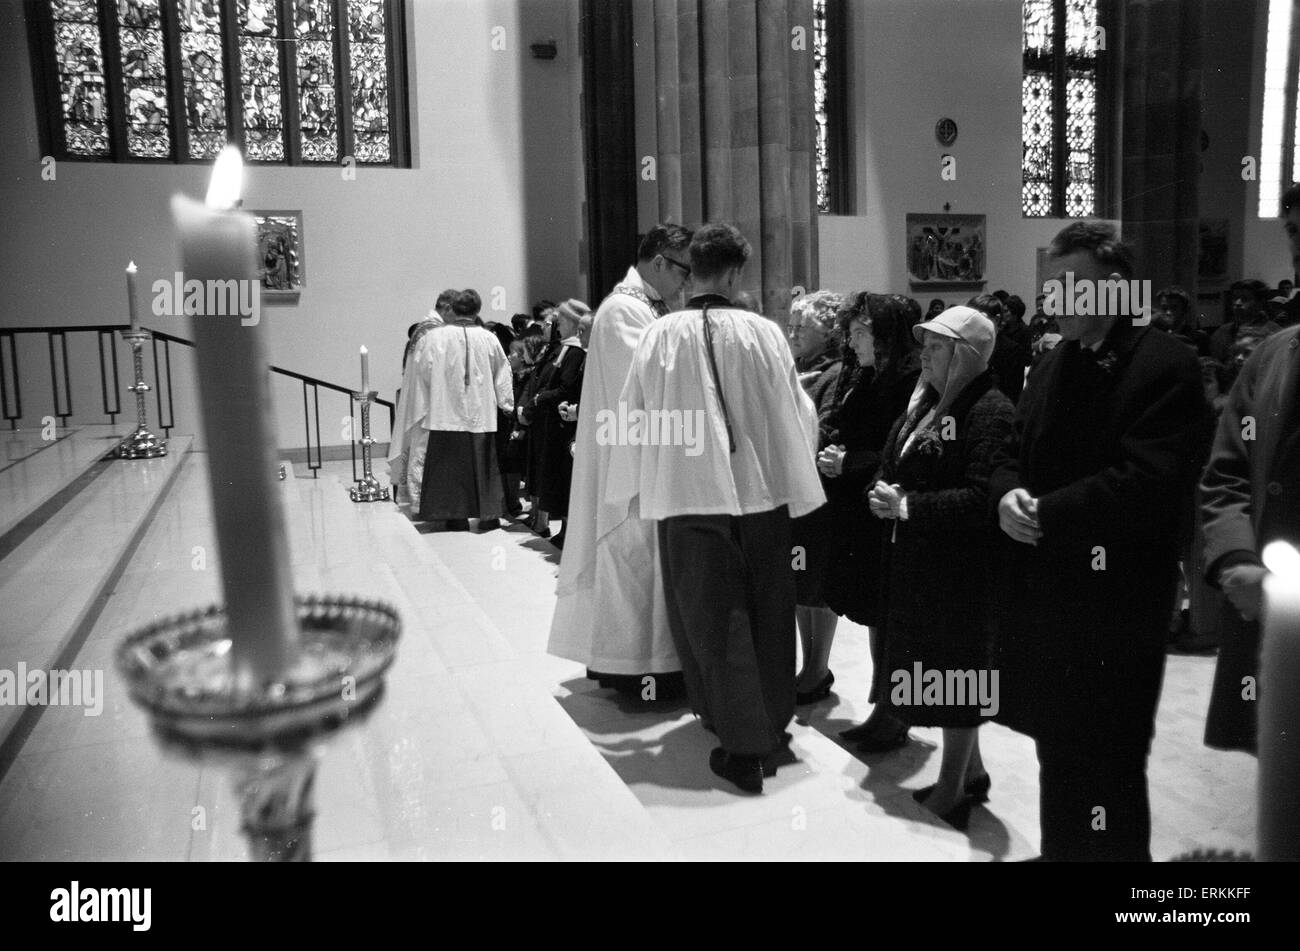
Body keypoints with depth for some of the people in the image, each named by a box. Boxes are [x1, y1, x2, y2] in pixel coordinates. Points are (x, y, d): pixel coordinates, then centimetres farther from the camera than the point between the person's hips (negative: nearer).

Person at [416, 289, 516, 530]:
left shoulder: (434, 337, -6)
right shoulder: (488, 338, -2)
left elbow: (424, 373, -1)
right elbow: (502, 374, 7)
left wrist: (426, 405, 14)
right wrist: (507, 404, 19)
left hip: (447, 413, -1)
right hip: (482, 413, 1)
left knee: (453, 465, 6)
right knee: (483, 463, 10)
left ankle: (458, 517, 8)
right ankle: (489, 515, 14)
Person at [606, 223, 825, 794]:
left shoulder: (659, 336, -5)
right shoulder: (762, 333, -5)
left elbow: (636, 418, 1)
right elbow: (792, 413, 2)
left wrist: (642, 491, 12)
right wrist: (796, 488, 14)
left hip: (686, 495, -1)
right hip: (759, 489, 1)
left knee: (713, 619, 9)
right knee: (766, 615, 16)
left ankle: (742, 745, 11)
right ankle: (770, 728, 30)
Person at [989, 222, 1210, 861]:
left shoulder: (1167, 368, -11)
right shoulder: (1053, 366, 13)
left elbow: (1146, 484, -21)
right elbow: (1014, 456, 16)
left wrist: (1047, 512, -17)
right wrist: (1009, 493, -6)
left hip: (1114, 600, -7)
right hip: (1043, 592, 7)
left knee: (1106, 766, 2)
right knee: (1058, 753, 19)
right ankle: (1060, 848, 36)